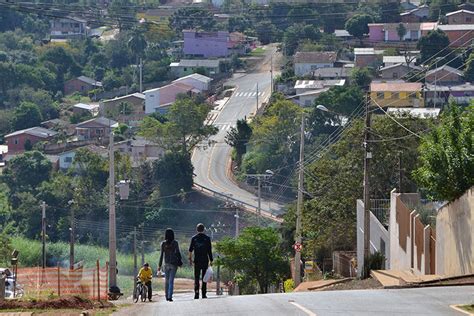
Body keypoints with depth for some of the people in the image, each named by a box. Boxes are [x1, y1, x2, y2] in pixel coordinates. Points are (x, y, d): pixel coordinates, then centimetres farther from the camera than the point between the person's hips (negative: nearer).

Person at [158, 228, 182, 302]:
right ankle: (170, 296, -13)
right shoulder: (175, 243, -7)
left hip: (166, 263, 2)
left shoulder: (163, 244, -2)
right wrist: (180, 262, 3)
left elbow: (161, 255, -3)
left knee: (166, 280, 16)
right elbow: (178, 253, -8)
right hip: (174, 263, -2)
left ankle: (167, 296, 20)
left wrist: (160, 265, 1)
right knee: (171, 280, -3)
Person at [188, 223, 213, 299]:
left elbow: (190, 249, 1)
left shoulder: (194, 238, 2)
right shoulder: (207, 238, 0)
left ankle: (196, 294, -6)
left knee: (196, 278, 4)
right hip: (205, 260, 0)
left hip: (197, 261, 1)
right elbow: (209, 250, -2)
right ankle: (204, 294, 2)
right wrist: (211, 260, 2)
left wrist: (190, 259, 8)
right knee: (204, 278, 5)